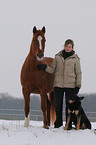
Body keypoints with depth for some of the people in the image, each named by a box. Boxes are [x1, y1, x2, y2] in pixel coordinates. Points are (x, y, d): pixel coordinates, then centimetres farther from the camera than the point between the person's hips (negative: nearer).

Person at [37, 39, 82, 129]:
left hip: (70, 85, -2)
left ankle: (69, 124, 8)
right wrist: (45, 67, -10)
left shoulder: (75, 59, 3)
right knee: (58, 105, 4)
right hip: (58, 84, 2)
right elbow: (52, 70, 9)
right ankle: (58, 122, 18)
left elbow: (78, 73, 5)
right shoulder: (58, 57, 8)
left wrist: (78, 86, -3)